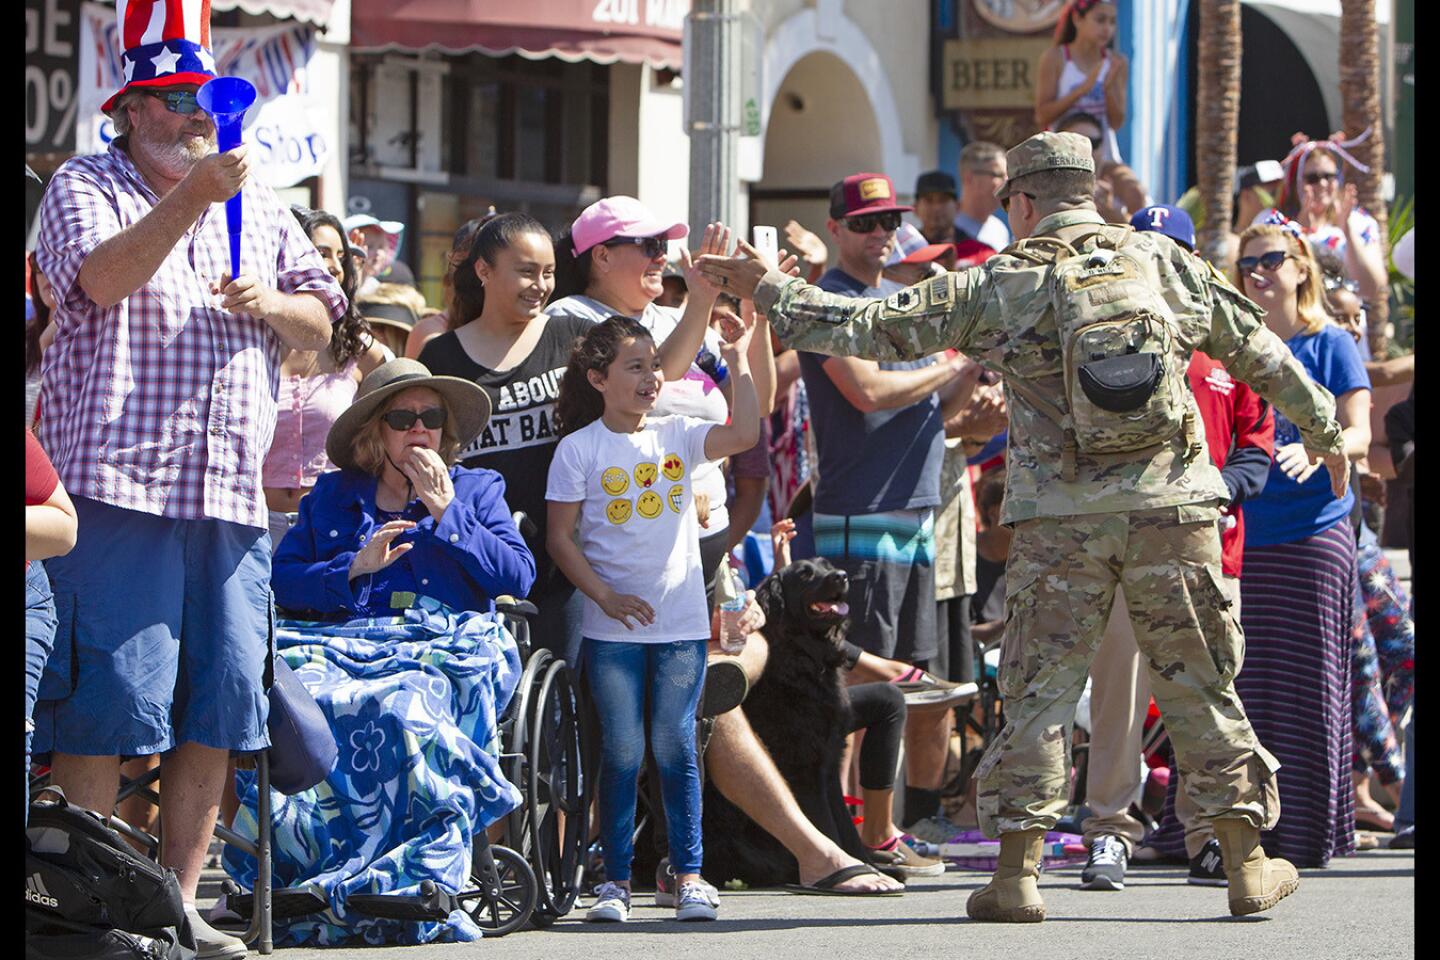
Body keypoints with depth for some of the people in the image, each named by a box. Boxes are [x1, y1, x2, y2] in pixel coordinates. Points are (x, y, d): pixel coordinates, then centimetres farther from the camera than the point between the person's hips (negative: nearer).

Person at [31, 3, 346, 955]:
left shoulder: (257, 206, 21)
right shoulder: (86, 187, 3)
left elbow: (321, 323, 20)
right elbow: (103, 278, -17)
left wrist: (271, 304, -1)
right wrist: (192, 197, -25)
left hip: (232, 492, 6)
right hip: (114, 481, -6)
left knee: (224, 695, 2)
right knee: (110, 694, -10)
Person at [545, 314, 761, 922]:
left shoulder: (677, 436, 6)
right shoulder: (579, 449, -3)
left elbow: (743, 435, -10)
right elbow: (560, 538, -3)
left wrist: (739, 361, -8)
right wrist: (605, 596, -13)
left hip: (681, 622, 2)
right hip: (613, 630, -2)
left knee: (675, 748, 3)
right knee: (621, 752, 0)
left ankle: (689, 874, 6)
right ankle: (616, 879, 6)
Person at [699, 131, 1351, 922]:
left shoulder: (997, 285, 1)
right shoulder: (1163, 262, 8)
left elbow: (868, 329, 1)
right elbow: (1258, 350, 16)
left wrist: (767, 291, 13)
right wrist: (1324, 430, 31)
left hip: (1060, 517, -2)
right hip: (1172, 508, 2)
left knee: (1037, 691, 5)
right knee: (1200, 686, 9)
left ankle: (1017, 870, 2)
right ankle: (1247, 862, 11)